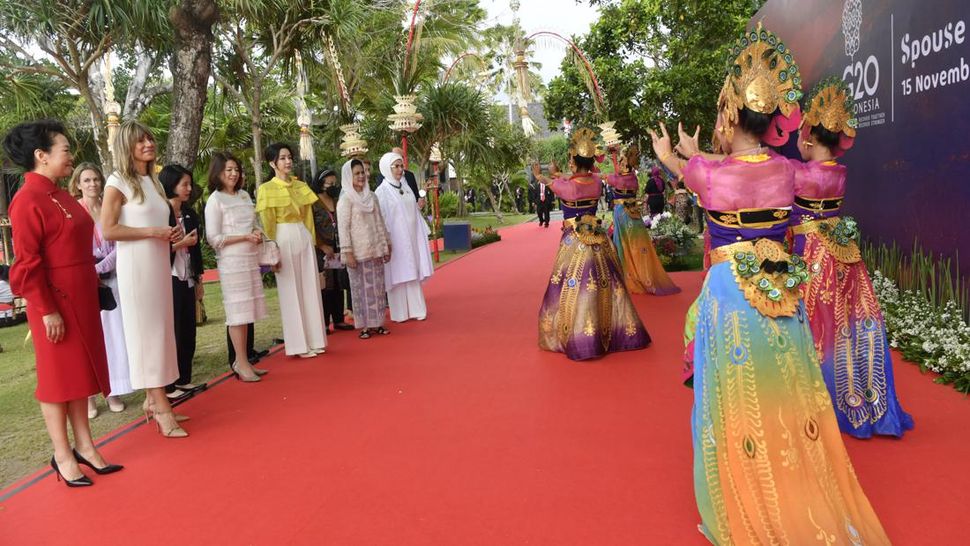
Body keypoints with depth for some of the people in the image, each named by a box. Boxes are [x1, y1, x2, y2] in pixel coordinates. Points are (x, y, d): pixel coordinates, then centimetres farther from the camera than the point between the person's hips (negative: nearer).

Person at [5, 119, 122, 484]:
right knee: (58, 377, 3)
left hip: (80, 298, 9)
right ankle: (62, 456, 17)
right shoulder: (28, 201, -16)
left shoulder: (61, 196, 11)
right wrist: (47, 310, -19)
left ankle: (84, 446, 26)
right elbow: (27, 264, -19)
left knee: (80, 371, 14)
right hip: (54, 303, -9)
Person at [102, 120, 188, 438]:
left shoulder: (153, 181, 15)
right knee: (146, 330, -5)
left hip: (160, 263, 8)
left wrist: (172, 234, 6)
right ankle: (160, 407, -2)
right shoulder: (118, 182, -8)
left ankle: (153, 399, 19)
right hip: (136, 265, -8)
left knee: (159, 329, 10)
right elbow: (108, 230, -14)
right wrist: (152, 232, -17)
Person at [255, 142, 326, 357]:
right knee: (291, 292, 2)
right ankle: (299, 344, 10)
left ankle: (314, 340, 17)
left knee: (310, 288, 7)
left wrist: (311, 239, 10)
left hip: (304, 238, 5)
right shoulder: (266, 189, -3)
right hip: (284, 240, -5)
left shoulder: (301, 186, 11)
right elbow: (267, 224, -6)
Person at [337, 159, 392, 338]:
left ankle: (377, 323, 17)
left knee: (377, 287, 8)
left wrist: (386, 245, 12)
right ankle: (364, 326, 8)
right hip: (358, 252, -5)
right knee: (361, 288, 1)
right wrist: (347, 253, -15)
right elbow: (343, 228, -10)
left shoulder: (371, 197, 10)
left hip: (375, 250, 5)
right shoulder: (346, 199, -5)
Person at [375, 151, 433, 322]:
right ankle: (400, 312, 9)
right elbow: (380, 218, -10)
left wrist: (422, 234, 13)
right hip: (395, 240, -5)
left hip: (411, 238, 5)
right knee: (397, 275, 1)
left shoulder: (406, 188, 10)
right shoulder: (382, 191, -7)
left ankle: (415, 309, 16)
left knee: (413, 274, 8)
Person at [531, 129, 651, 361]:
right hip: (598, 240, 5)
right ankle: (610, 333, 23)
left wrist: (539, 175, 30)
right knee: (604, 286, 12)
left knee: (575, 290, 0)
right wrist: (557, 174, 35)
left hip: (575, 242, -5)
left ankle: (581, 342, 0)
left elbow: (549, 183, 7)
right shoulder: (597, 181, -2)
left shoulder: (567, 185, -15)